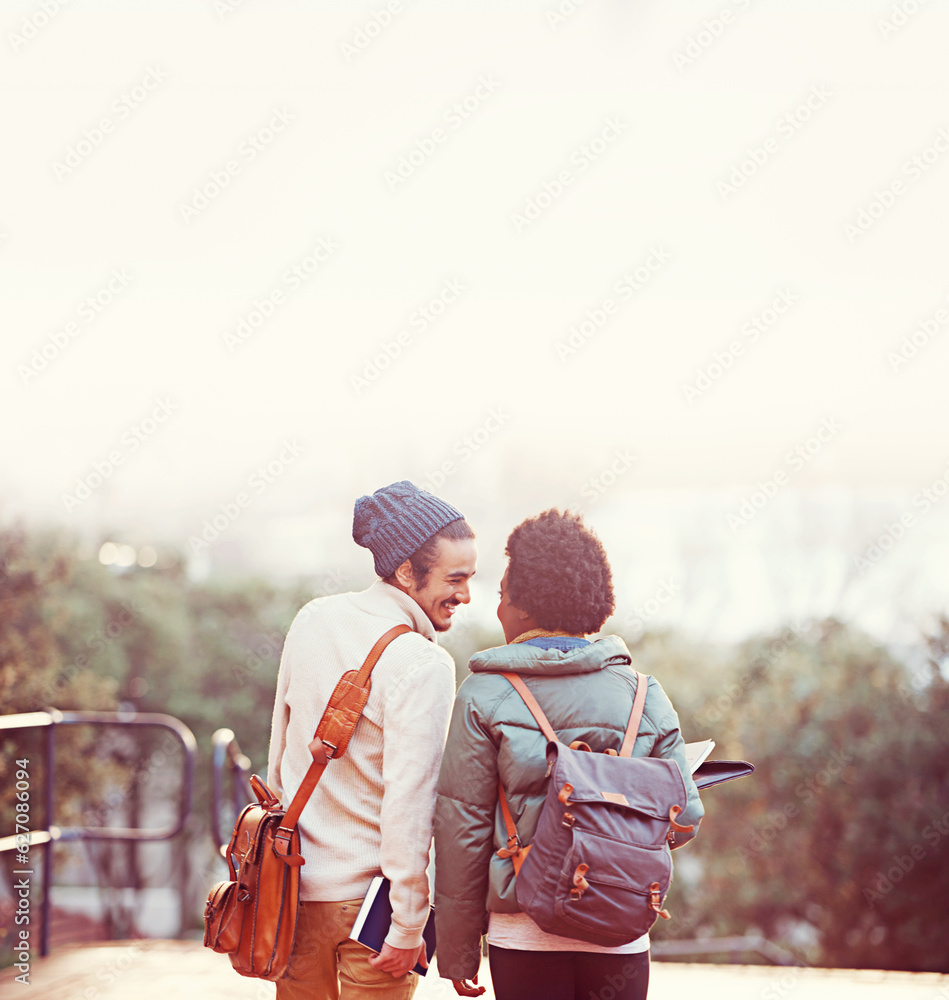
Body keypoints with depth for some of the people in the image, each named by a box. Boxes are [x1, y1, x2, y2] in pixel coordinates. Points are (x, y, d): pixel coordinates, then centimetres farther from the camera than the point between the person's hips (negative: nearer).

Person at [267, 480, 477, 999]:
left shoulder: (312, 619, 1)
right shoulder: (424, 668, -20)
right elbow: (408, 806, -22)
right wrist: (409, 926, -16)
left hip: (294, 882, 6)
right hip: (368, 895, -6)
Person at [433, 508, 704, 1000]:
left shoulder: (484, 697, -4)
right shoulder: (643, 693, 2)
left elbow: (461, 827, -4)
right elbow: (684, 818, 3)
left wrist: (457, 953, 4)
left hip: (523, 936, -2)